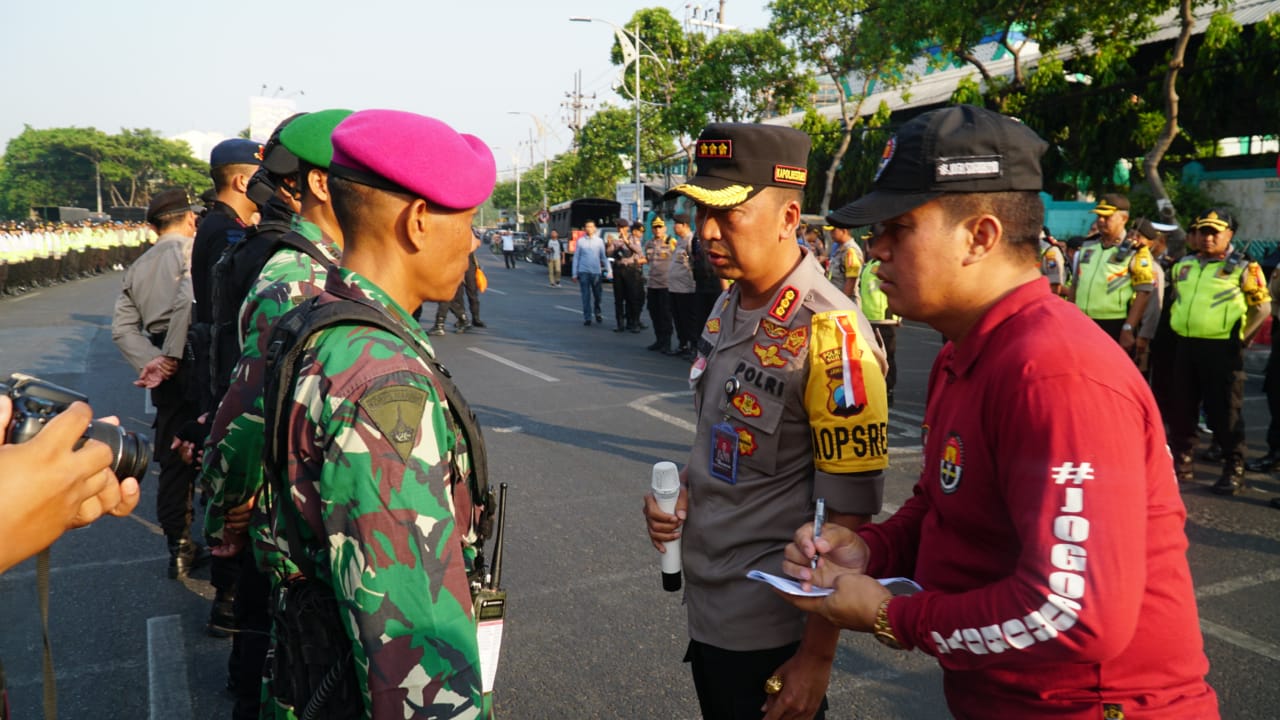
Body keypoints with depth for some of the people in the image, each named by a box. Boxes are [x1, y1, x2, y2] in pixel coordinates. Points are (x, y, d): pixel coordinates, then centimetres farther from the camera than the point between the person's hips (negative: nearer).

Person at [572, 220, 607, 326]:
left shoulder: (599, 241, 5)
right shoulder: (580, 241, 4)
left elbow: (604, 257, 6)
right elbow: (576, 257, 5)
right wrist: (574, 274, 2)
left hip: (596, 271, 1)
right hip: (583, 272, -1)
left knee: (597, 295, 6)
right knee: (586, 296, 0)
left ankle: (598, 313, 29)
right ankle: (587, 318, 6)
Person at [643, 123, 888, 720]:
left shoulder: (830, 334, -22)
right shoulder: (728, 306, 3)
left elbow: (848, 517, -19)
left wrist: (816, 657, -16)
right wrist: (683, 490, -2)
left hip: (771, 628, -7)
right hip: (705, 605, 8)